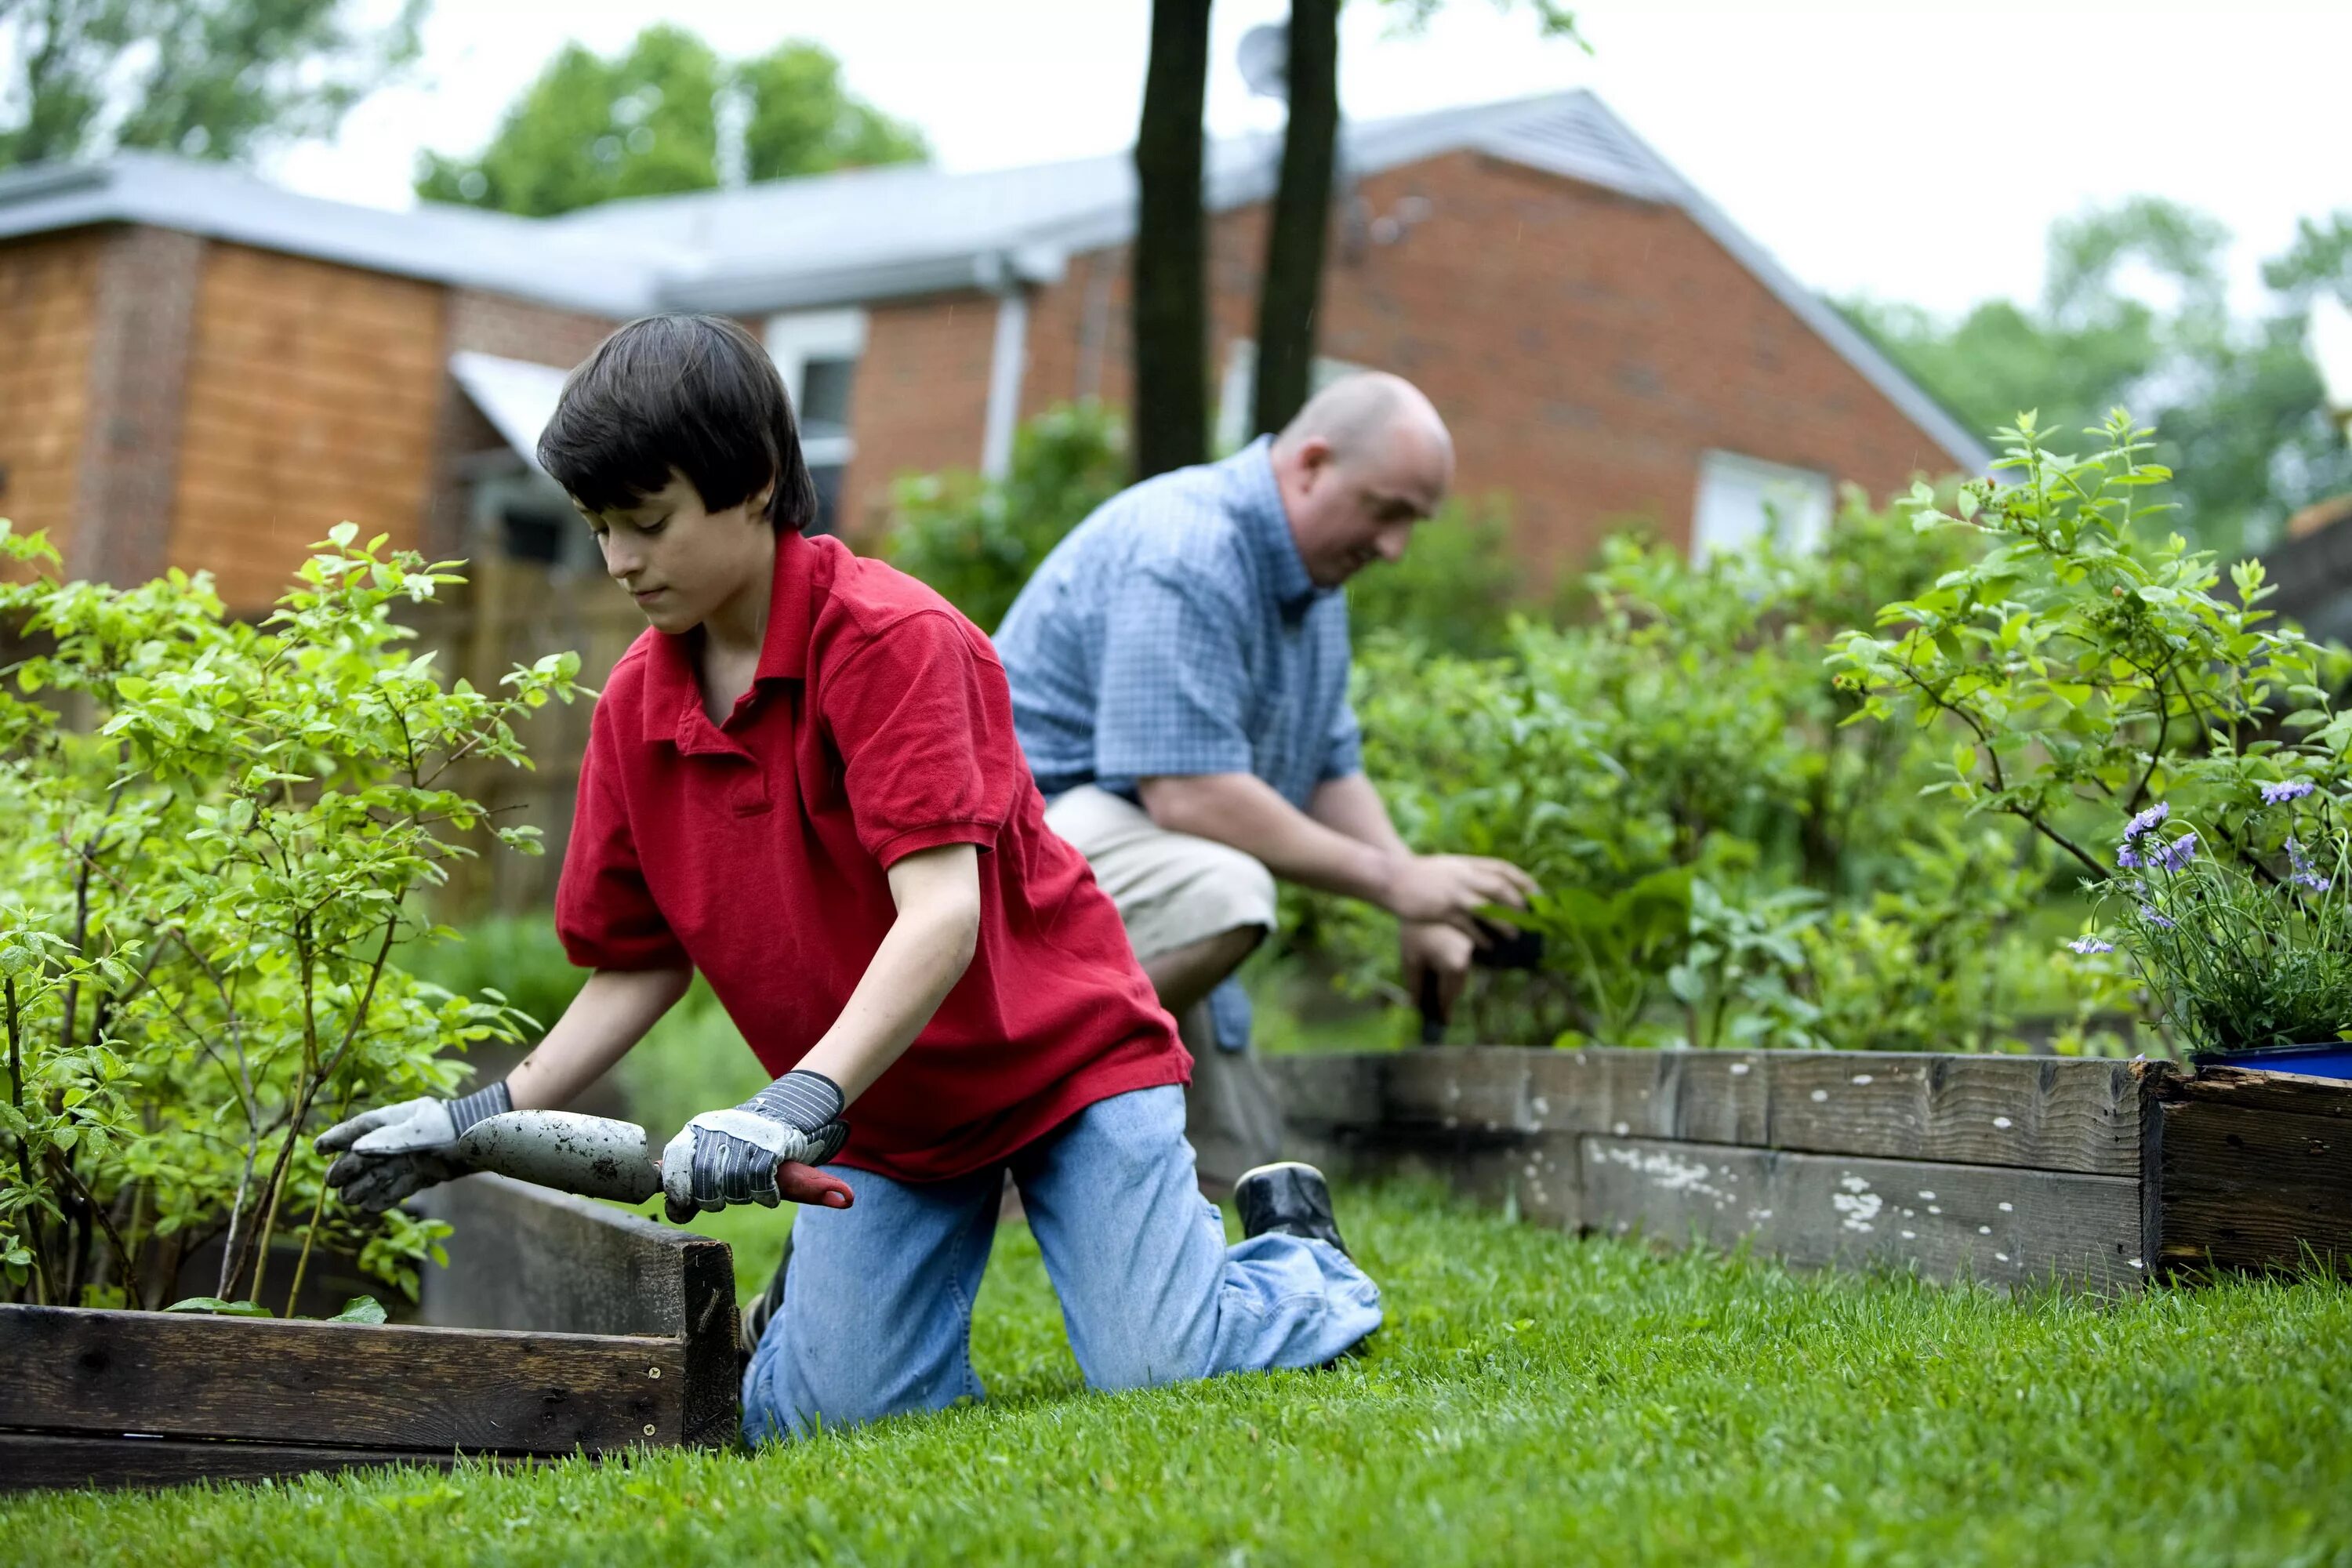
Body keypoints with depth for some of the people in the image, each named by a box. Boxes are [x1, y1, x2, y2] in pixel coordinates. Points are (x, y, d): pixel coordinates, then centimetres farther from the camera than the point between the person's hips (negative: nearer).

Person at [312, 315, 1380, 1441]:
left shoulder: (892, 636, -21)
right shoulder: (635, 704, -1)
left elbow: (942, 913, -31)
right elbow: (639, 966, 6)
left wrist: (799, 1106, -42)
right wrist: (482, 1123, -5)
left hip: (1062, 1050, -4)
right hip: (878, 1113, 5)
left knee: (1155, 1374, -16)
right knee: (821, 1411, -13)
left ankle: (1295, 1254, 17)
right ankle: (817, 1286, 22)